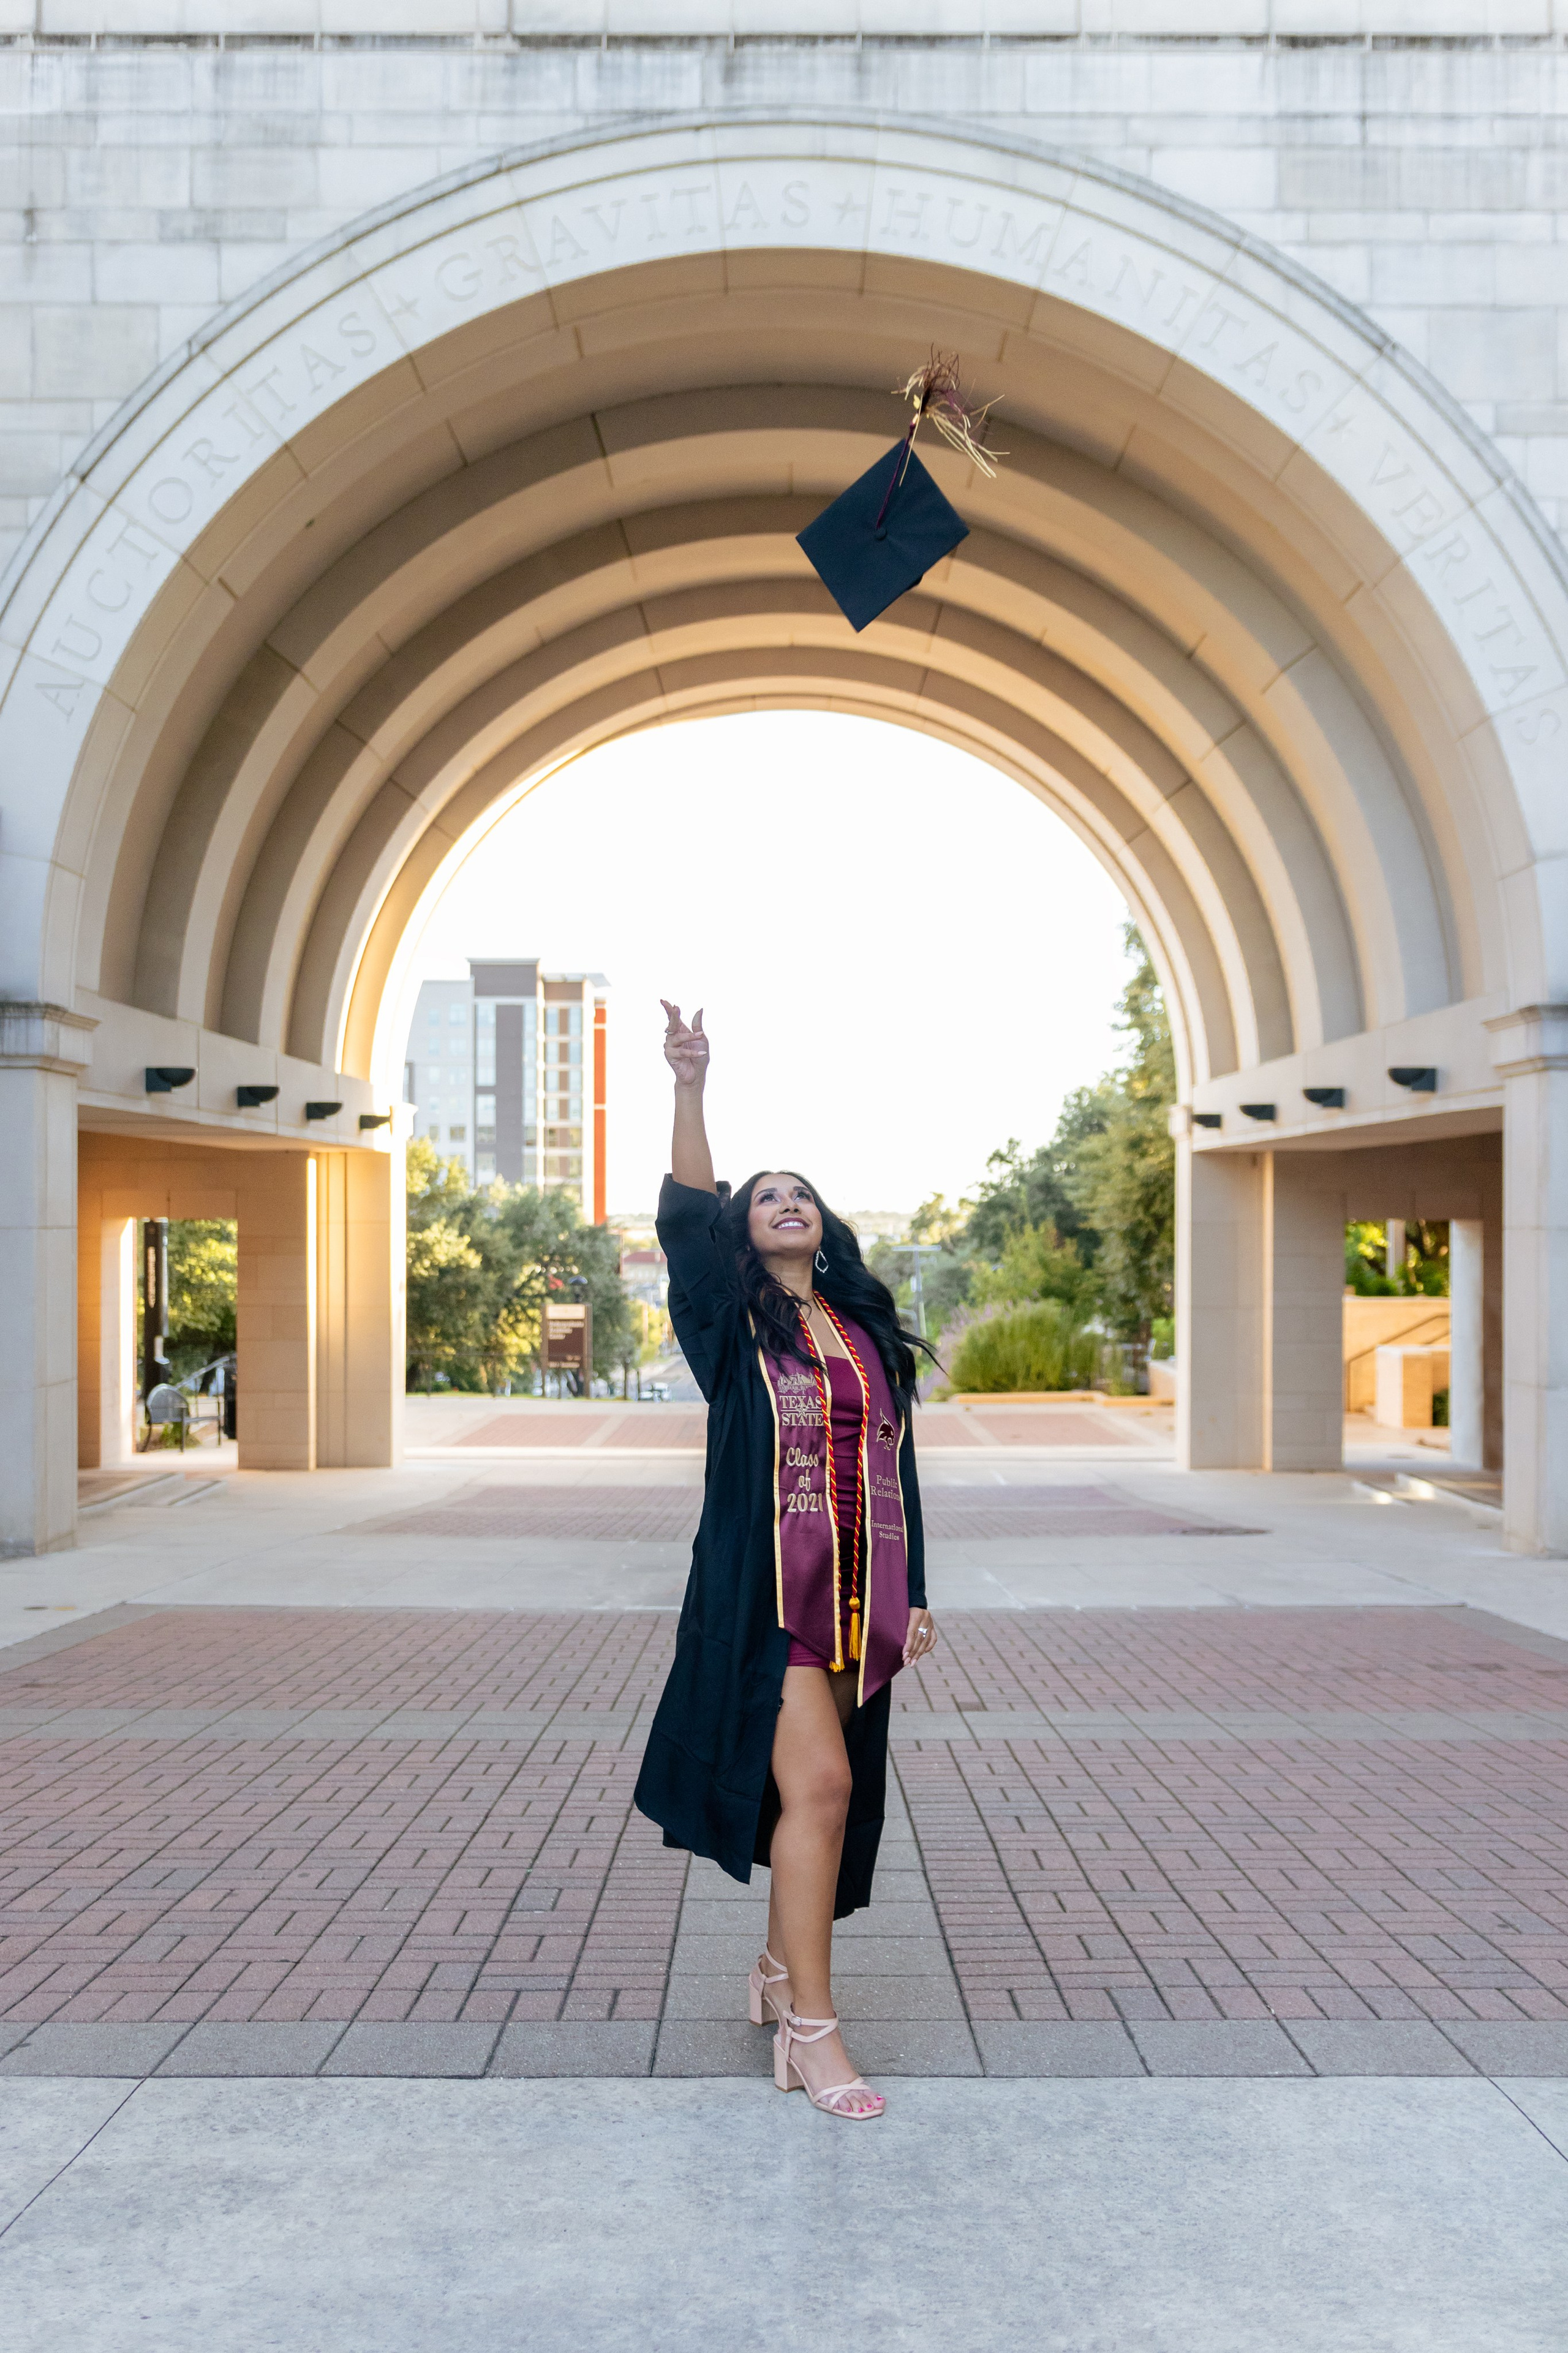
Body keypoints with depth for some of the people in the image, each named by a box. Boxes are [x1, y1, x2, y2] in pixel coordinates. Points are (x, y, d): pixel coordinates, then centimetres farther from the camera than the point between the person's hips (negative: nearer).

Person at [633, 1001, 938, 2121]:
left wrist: (914, 1596, 12)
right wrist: (690, 1087, -29)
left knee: (823, 1792, 12)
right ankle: (812, 2026, -5)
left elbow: (896, 1468, 15)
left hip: (859, 1596, 5)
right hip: (766, 1589, -5)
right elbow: (688, 1218, -16)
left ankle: (781, 1971, 31)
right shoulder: (732, 1322, 2)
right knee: (817, 1784, -13)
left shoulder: (871, 1334, 14)